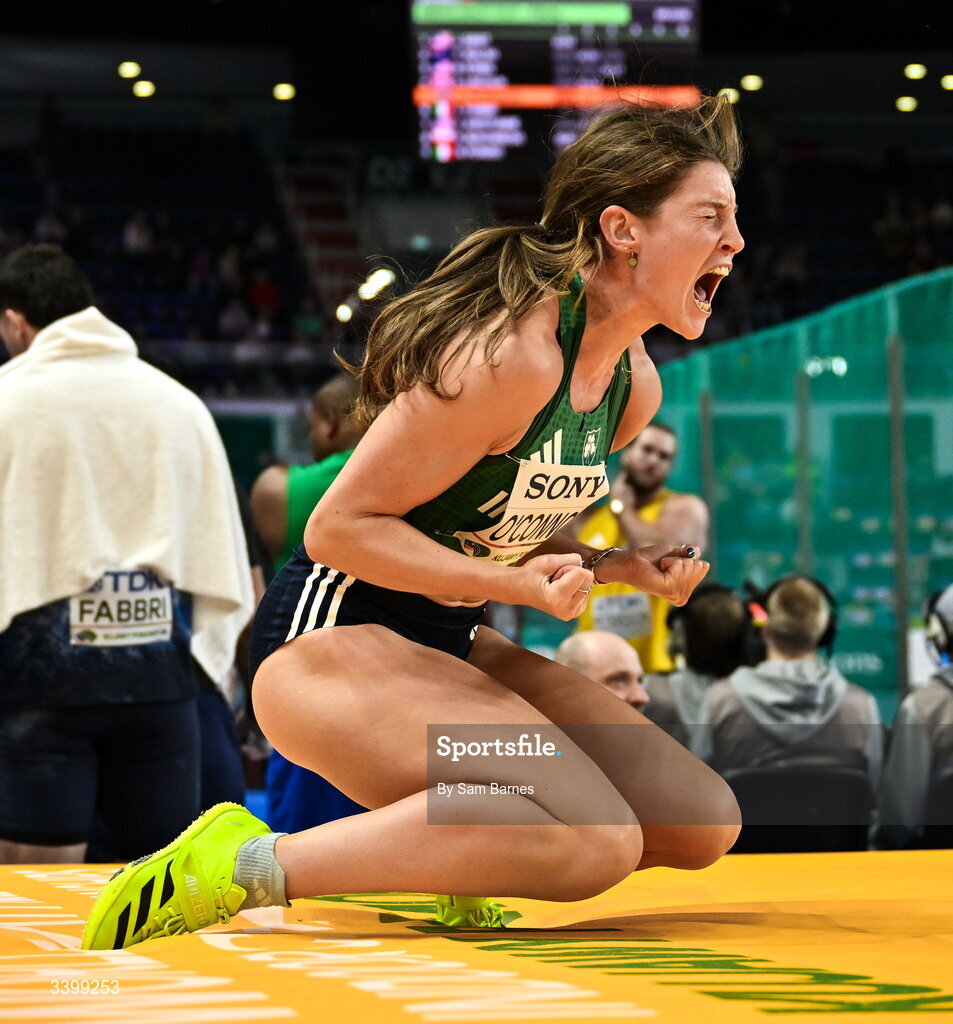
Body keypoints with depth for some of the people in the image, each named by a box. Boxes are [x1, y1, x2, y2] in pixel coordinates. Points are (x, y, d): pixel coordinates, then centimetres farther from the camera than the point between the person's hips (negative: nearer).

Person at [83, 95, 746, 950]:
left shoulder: (634, 382, 7)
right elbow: (341, 527, -19)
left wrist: (620, 568, 2)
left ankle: (418, 856, 12)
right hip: (331, 641, -9)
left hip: (444, 648, 10)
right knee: (594, 838, -29)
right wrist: (524, 584, -25)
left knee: (704, 823, 2)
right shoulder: (509, 353, -22)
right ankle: (245, 866, -23)